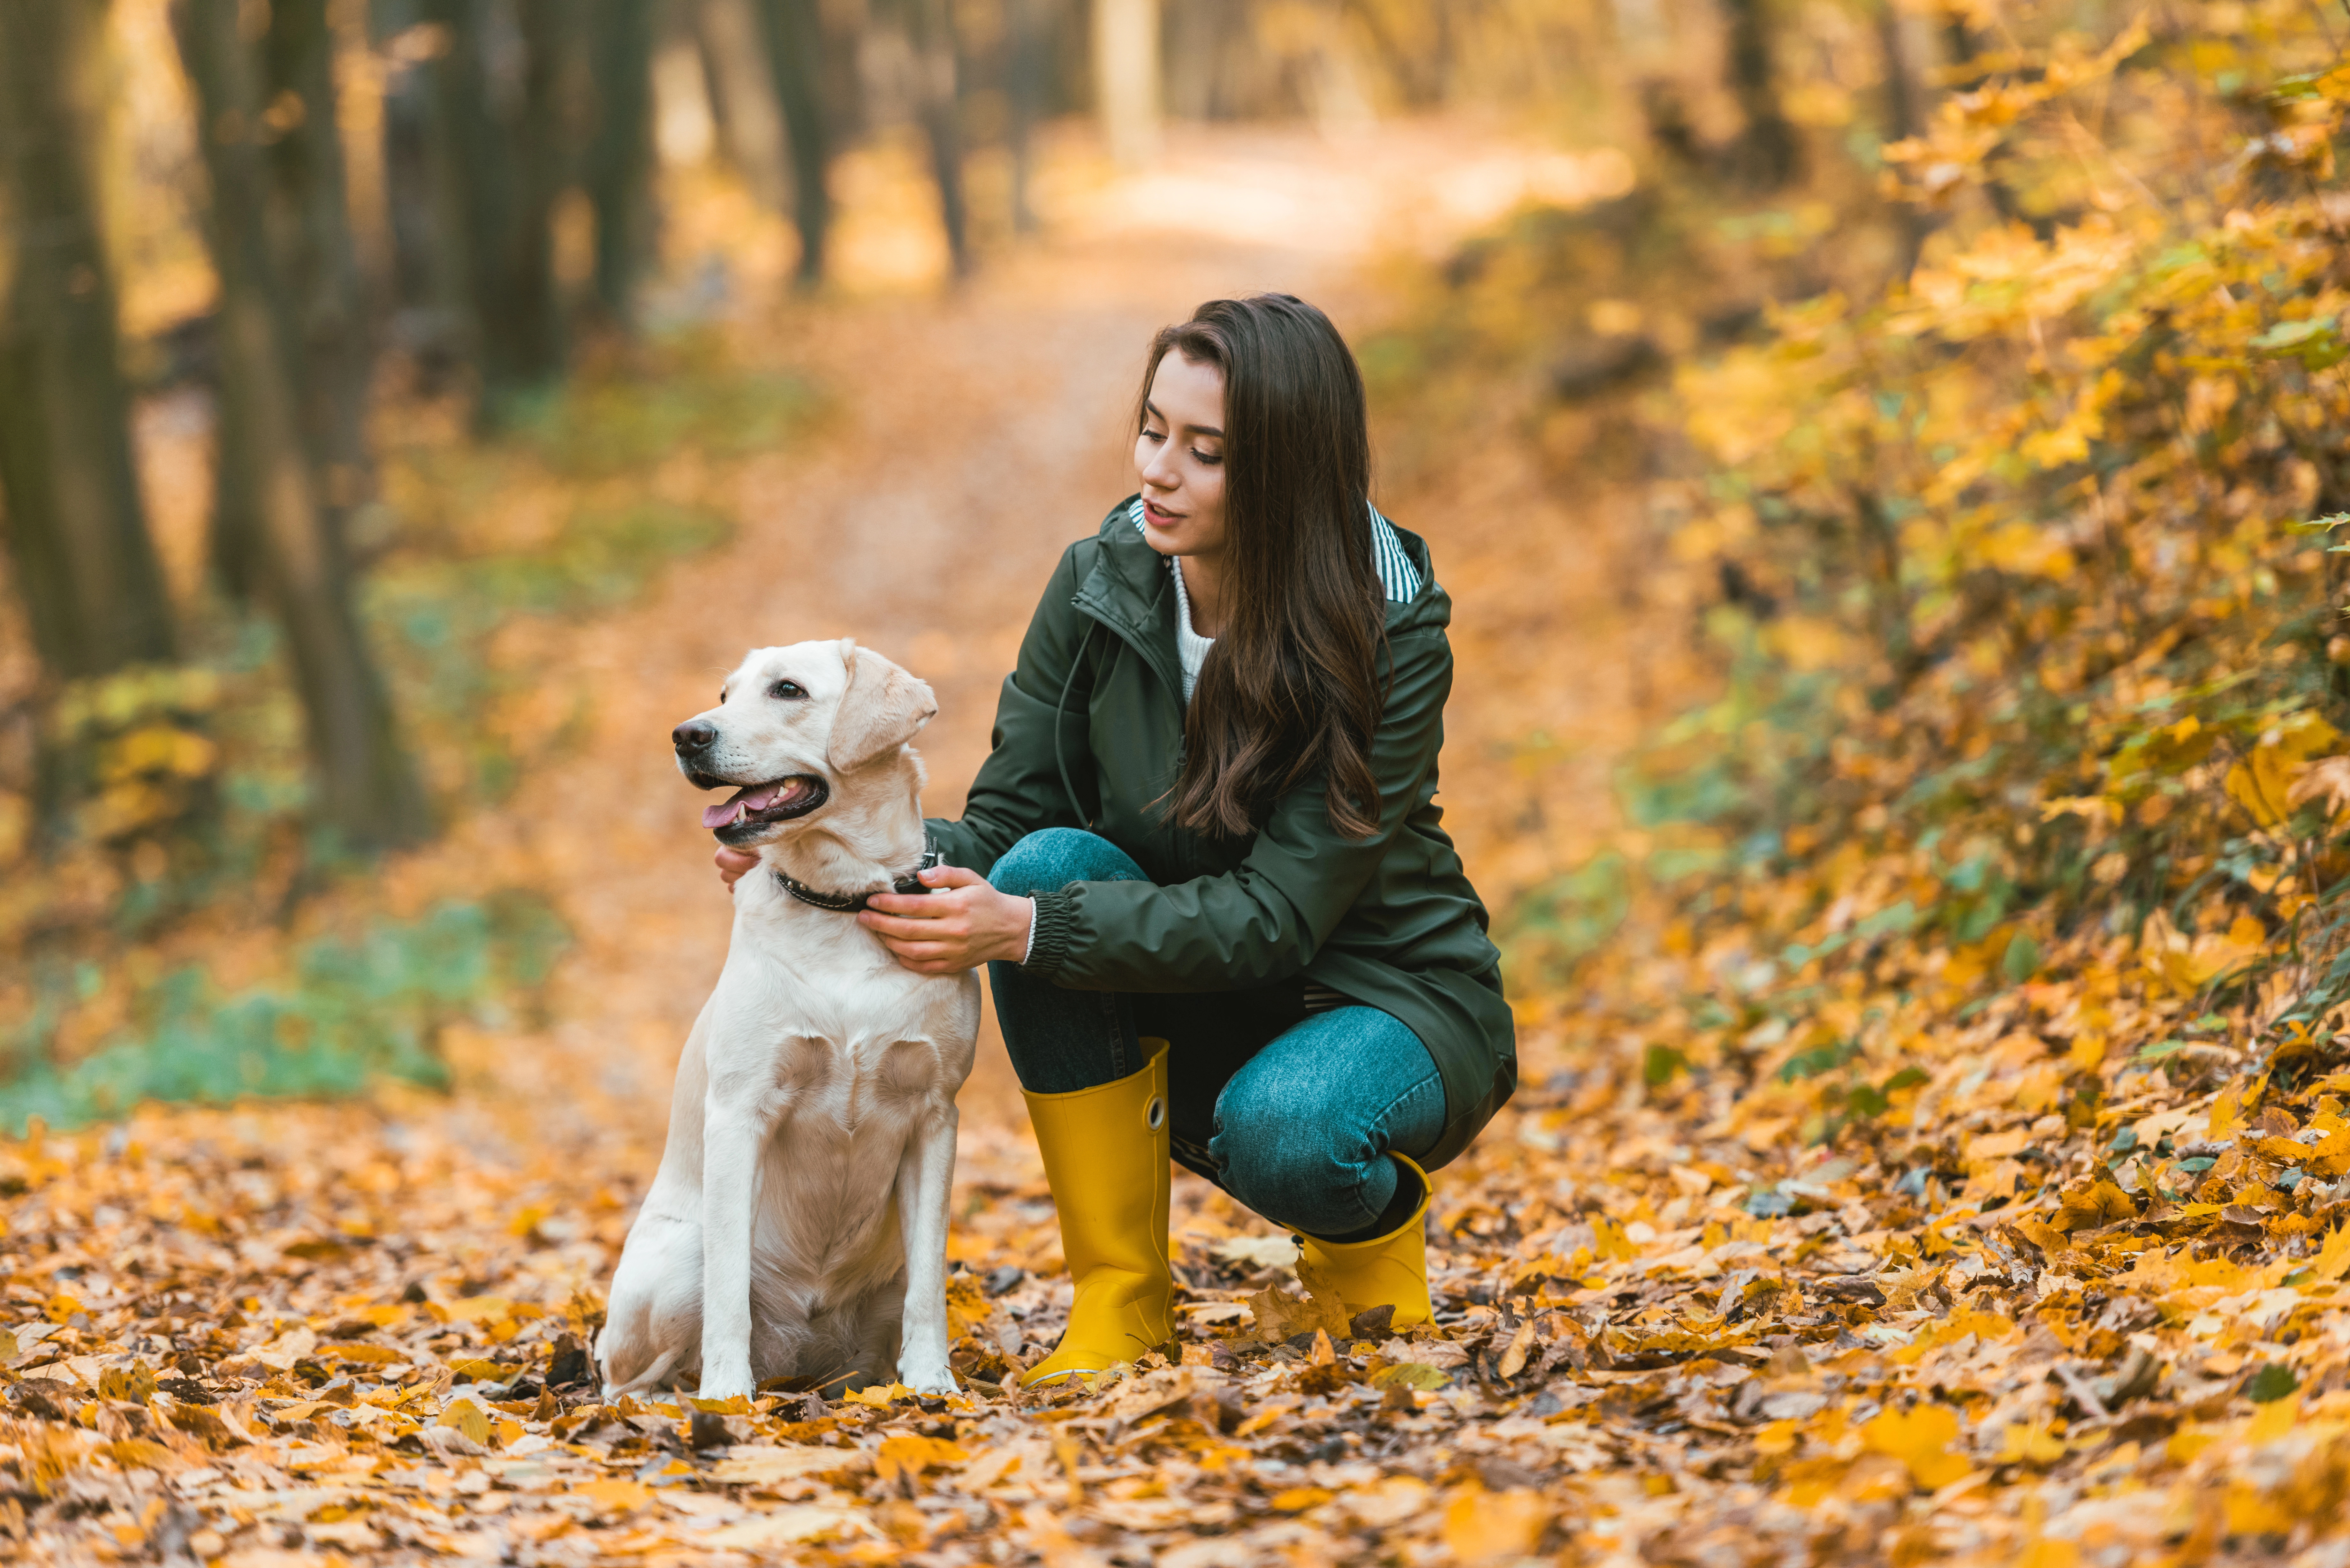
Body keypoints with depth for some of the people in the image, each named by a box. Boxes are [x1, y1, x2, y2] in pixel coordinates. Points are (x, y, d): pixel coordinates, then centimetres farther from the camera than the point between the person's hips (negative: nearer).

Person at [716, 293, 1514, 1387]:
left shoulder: (1390, 635, -21)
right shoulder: (1099, 588, -9)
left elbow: (1278, 916, -27)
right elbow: (1002, 826, -8)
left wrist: (1029, 928, -38)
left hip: (1382, 998, -4)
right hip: (1188, 1017, 4)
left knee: (1280, 1129, -38)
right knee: (1050, 863, -27)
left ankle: (1377, 1235, 2)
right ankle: (1120, 1301, -17)